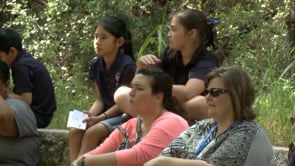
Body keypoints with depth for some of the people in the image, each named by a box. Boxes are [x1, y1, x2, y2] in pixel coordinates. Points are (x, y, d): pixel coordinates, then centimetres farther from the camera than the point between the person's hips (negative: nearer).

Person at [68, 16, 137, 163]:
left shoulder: (127, 66, -16)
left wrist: (100, 118, -24)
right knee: (75, 131, -18)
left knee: (92, 132, -29)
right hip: (106, 112, 7)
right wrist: (90, 115, -14)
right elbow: (100, 100, 7)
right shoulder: (97, 65, 4)